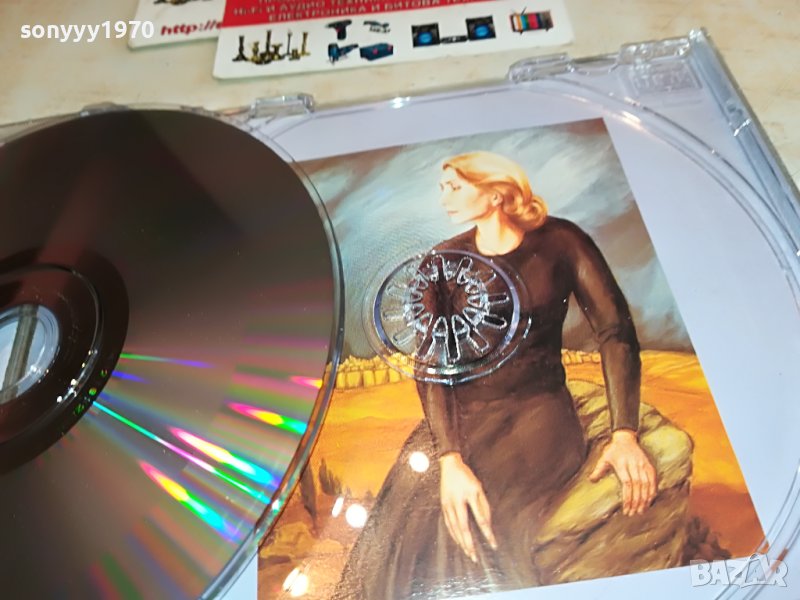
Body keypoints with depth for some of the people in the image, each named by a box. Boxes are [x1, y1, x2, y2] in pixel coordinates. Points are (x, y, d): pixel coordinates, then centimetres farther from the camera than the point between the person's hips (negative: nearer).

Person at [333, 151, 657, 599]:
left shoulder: (559, 242, -2)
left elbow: (616, 331, -5)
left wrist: (625, 434, -18)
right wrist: (450, 458, -24)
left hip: (539, 405, -1)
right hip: (464, 410, 2)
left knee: (480, 525, -29)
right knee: (406, 524, -23)